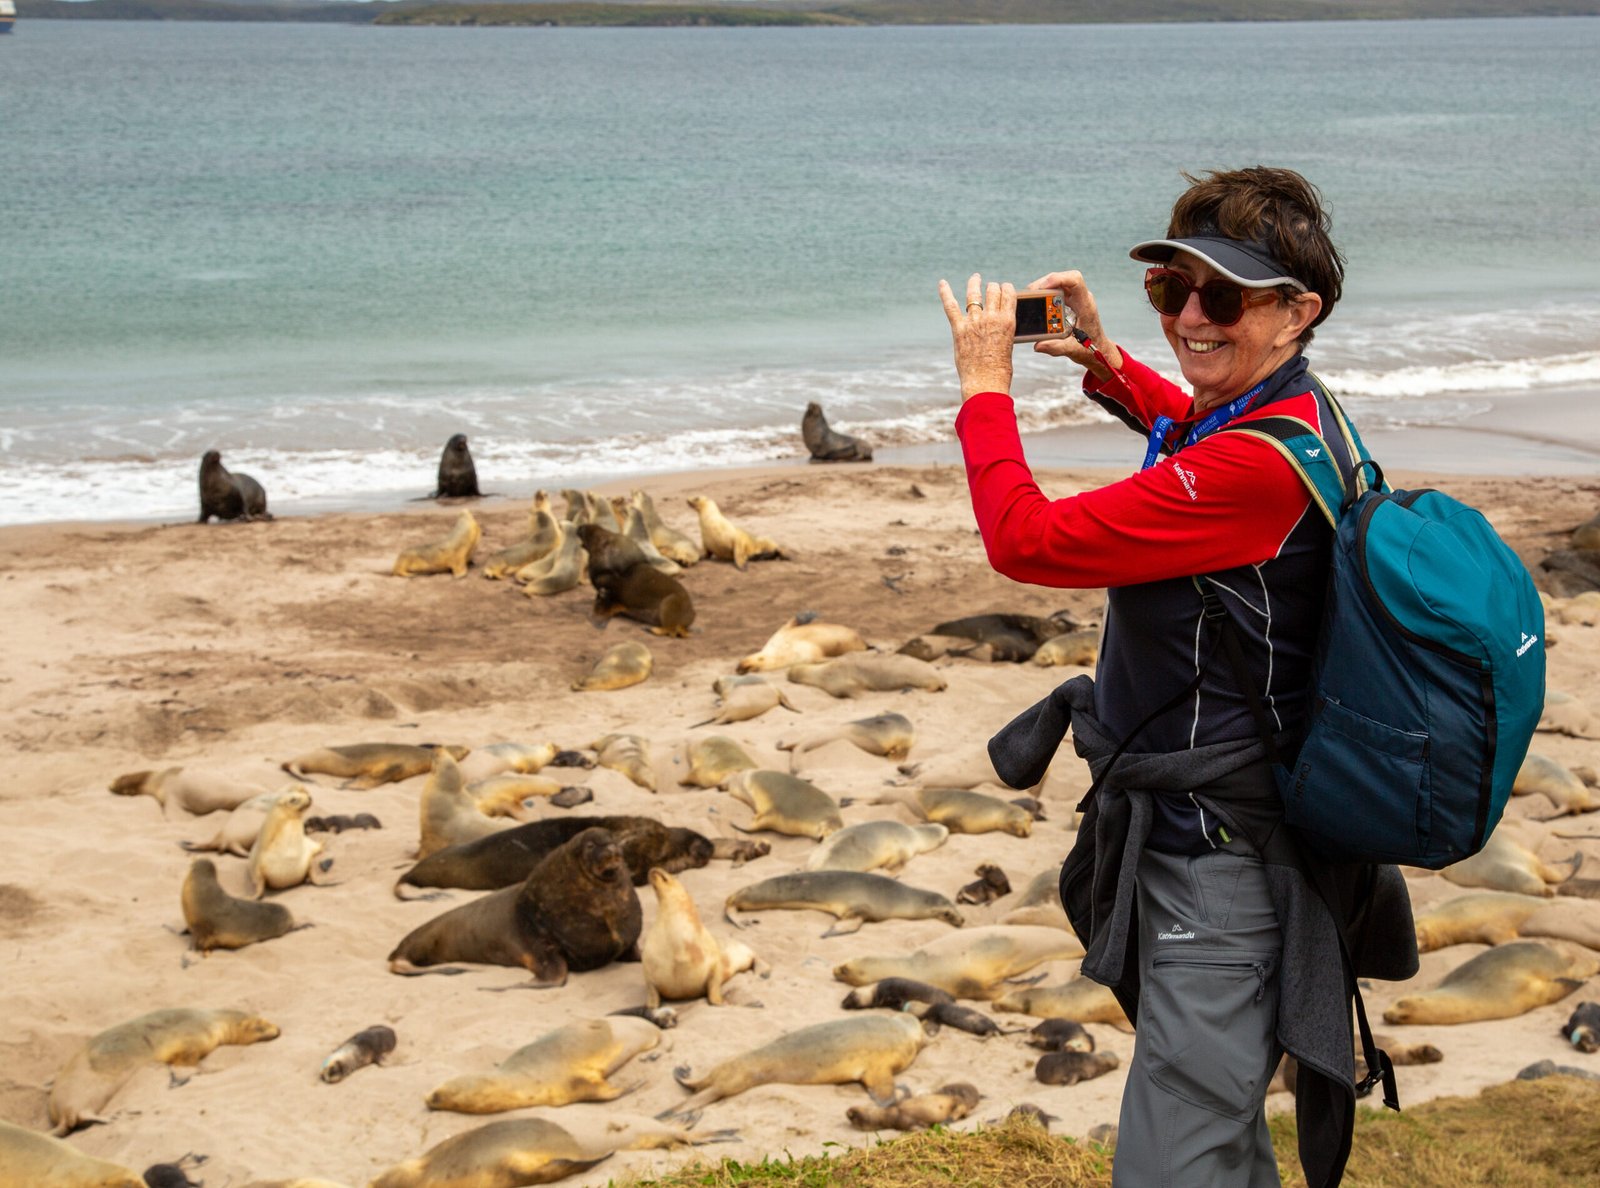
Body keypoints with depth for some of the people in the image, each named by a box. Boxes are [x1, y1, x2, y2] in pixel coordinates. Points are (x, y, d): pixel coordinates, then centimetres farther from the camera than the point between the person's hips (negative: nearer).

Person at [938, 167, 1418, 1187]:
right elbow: (1197, 437, 33)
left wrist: (985, 383, -10)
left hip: (1213, 848, -11)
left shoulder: (1259, 467, -26)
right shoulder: (1295, 413, 5)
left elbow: (1025, 540, -23)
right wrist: (1107, 363, 17)